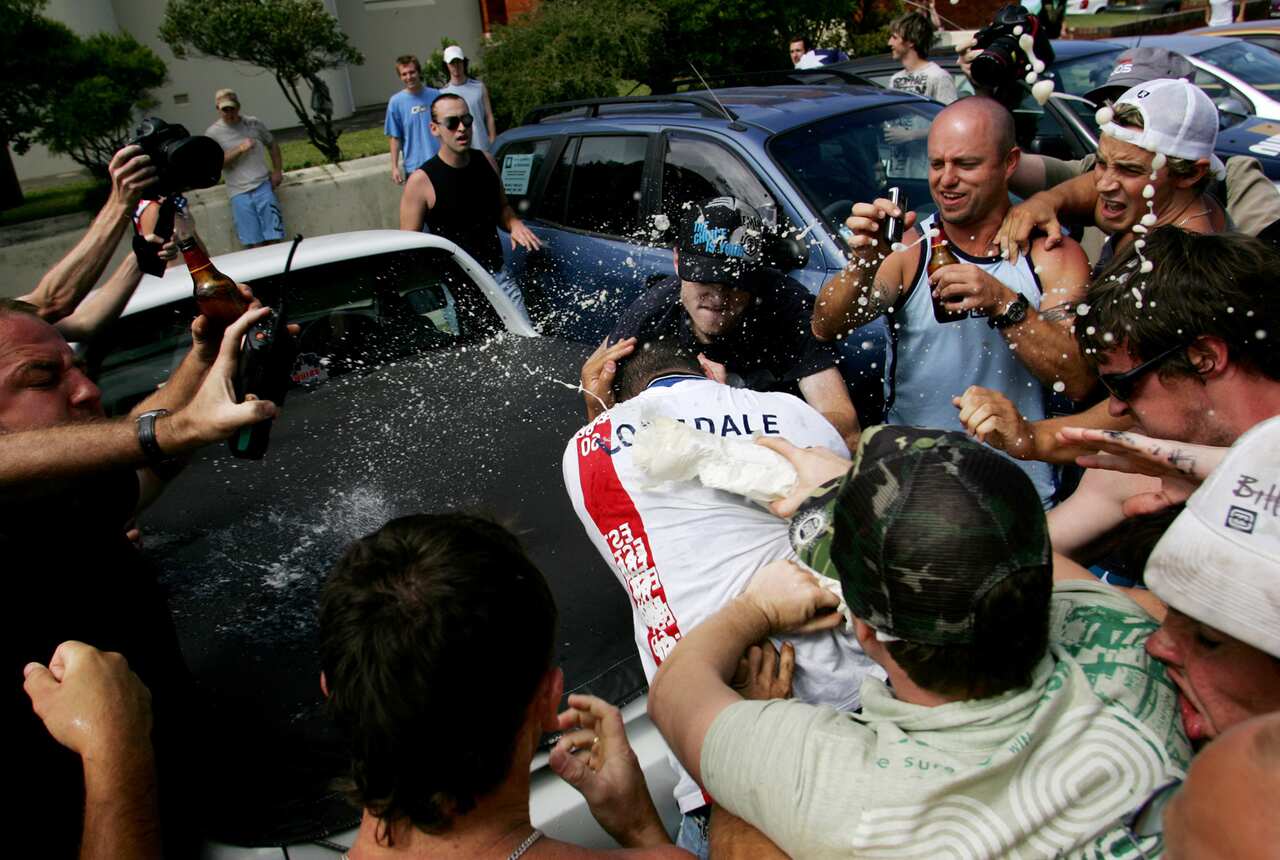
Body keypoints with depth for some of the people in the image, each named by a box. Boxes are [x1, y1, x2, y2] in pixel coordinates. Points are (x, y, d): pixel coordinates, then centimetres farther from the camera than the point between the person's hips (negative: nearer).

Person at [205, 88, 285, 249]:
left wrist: (278, 171, 11)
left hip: (263, 186, 1)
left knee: (272, 239, -3)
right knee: (254, 243, -5)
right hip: (239, 193, -1)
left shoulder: (254, 123, 9)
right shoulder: (213, 133, 2)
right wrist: (239, 149, -15)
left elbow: (272, 145, 23)